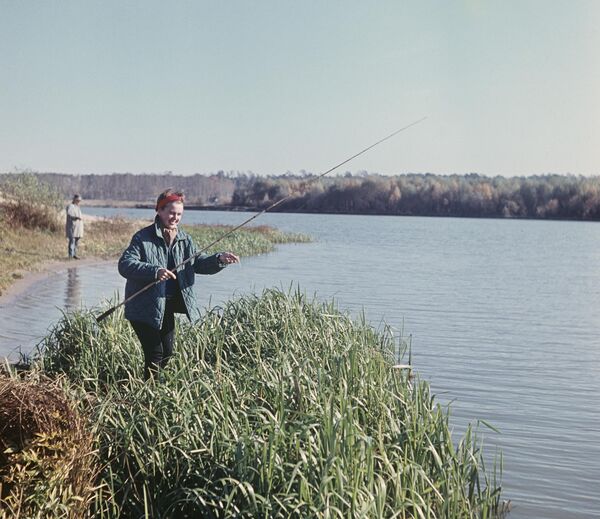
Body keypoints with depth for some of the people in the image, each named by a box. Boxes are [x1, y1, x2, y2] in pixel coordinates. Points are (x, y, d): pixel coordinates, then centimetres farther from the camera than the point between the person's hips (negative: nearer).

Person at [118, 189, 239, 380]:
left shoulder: (184, 239, 6)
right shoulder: (143, 238, -13)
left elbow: (198, 263, 5)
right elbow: (125, 264, -23)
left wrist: (219, 260, -15)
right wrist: (154, 271, -37)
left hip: (167, 306, 7)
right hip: (144, 308, -6)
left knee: (167, 353, 13)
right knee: (155, 353, -9)